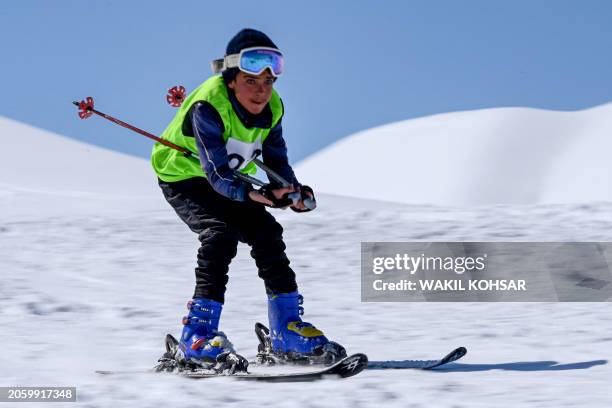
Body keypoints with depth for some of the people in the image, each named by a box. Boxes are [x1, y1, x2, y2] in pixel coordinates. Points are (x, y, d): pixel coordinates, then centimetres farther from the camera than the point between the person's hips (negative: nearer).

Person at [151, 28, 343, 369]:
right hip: (184, 178, -6)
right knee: (220, 234, -26)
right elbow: (216, 173, -40)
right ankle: (198, 332, -25)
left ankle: (287, 328, 1)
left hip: (230, 180, 6)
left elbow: (277, 162, -5)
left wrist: (294, 191, -26)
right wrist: (257, 194, -56)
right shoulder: (209, 105, -34)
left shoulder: (272, 107, -13)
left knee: (267, 232, -7)